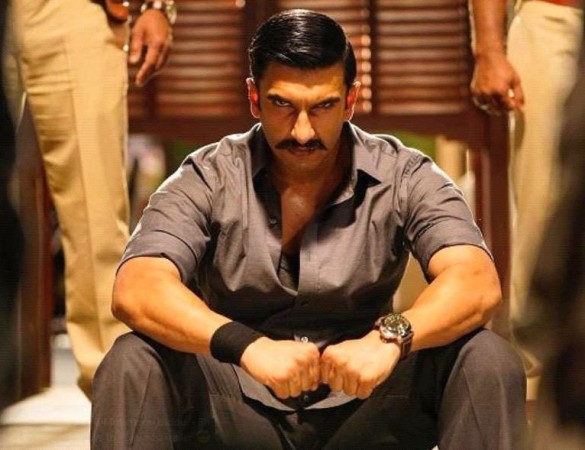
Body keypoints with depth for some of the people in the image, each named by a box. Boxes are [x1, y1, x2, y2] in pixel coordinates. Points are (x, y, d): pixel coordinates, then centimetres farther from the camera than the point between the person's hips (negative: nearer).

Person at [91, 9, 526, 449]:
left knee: (489, 360, -25)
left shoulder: (404, 178, -4)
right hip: (239, 412, 0)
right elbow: (134, 291, -22)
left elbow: (479, 284, -20)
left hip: (364, 407, 1)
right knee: (131, 365, -29)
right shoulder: (208, 181, -6)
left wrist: (391, 336, -41)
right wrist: (247, 346, -40)